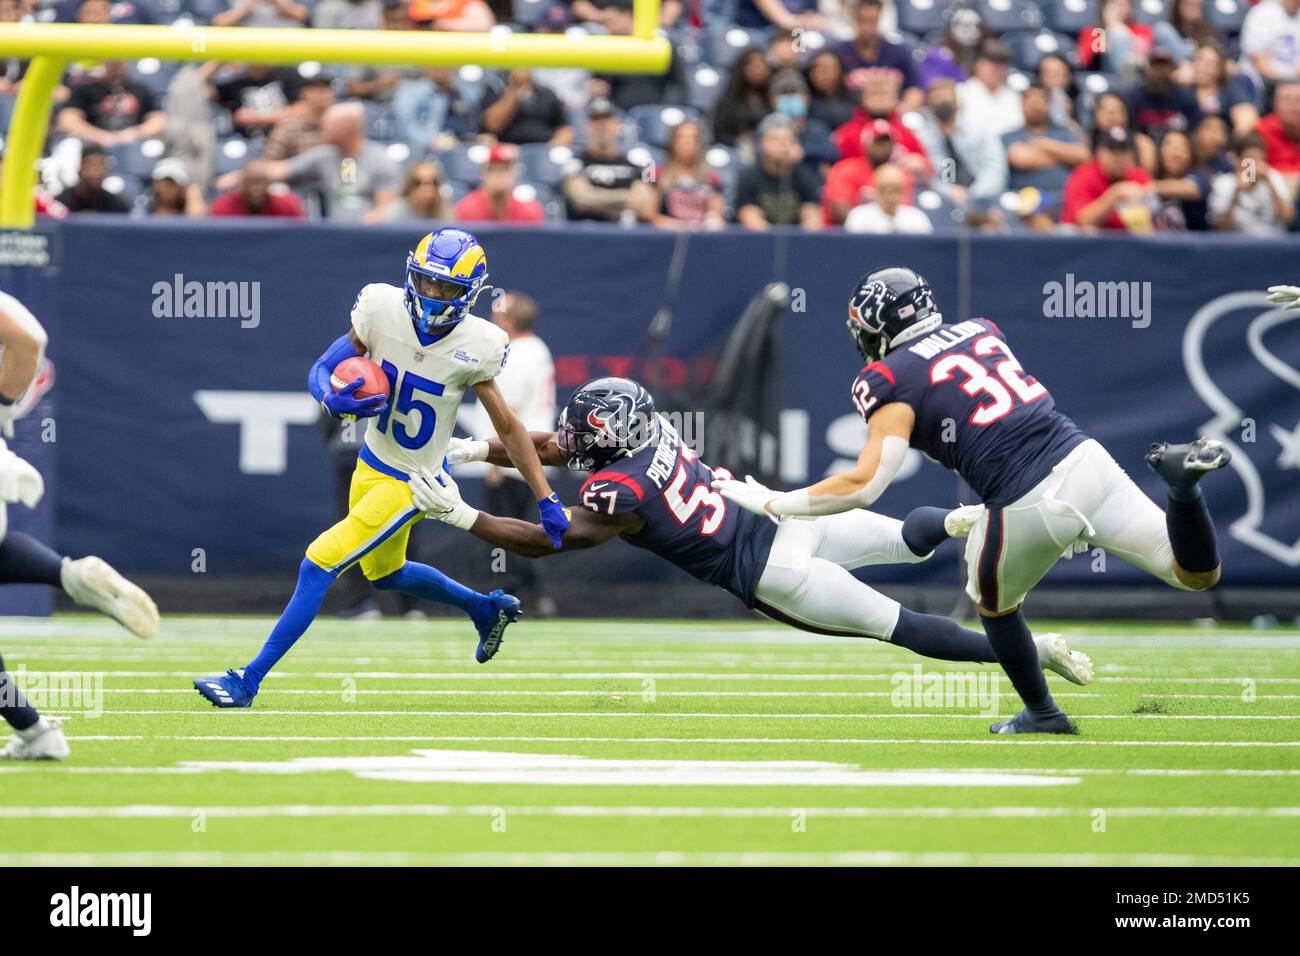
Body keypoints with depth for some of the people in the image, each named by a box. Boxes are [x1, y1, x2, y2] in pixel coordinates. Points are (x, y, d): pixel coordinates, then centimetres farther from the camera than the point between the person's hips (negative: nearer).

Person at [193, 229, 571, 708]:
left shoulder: (474, 346, -21)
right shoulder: (383, 309, -15)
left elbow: (508, 428, -10)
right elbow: (321, 370, -6)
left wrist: (547, 501, -10)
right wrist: (334, 399, -31)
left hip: (413, 484, -6)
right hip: (371, 465, 6)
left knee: (319, 565, -12)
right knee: (383, 573, 28)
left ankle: (249, 680, -5)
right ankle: (487, 608, 51)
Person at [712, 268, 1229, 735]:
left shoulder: (893, 380, 0)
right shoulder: (981, 330, 18)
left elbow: (865, 485, -7)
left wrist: (769, 502, 2)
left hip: (1030, 504, -4)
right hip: (1085, 460, 4)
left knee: (994, 604, 27)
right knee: (1197, 575, 8)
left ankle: (1042, 714, 33)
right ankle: (1182, 482, -19)